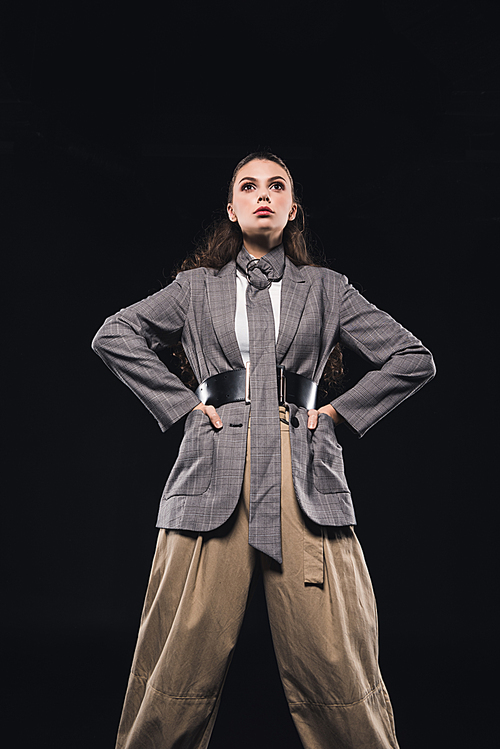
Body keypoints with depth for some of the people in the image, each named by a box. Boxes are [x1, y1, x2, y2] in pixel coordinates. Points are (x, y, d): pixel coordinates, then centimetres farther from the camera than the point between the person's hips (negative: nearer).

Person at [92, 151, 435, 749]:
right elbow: (114, 336, 10)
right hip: (215, 479, 0)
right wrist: (183, 404, 2)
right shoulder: (198, 286, 17)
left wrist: (338, 410, 7)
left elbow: (413, 359, 15)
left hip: (305, 480, 0)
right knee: (183, 666, -1)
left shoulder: (324, 289, 16)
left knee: (337, 666, -3)